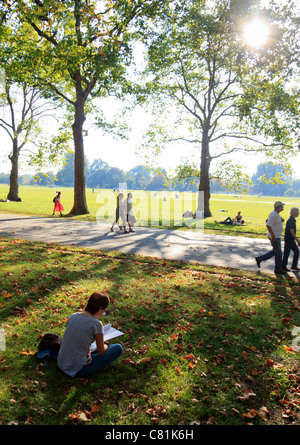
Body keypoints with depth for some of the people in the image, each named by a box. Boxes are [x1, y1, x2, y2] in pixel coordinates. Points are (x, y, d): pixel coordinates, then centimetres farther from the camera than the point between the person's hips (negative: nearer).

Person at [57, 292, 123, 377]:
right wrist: (105, 345, 15)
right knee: (118, 348, 0)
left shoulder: (73, 316, 0)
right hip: (78, 370, -7)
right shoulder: (96, 324, -17)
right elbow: (101, 351, -7)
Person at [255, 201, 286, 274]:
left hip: (277, 236, 10)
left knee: (274, 252, 15)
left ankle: (259, 259, 18)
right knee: (278, 253, -2)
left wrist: (281, 221, 5)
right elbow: (268, 225, -25)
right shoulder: (273, 214, -19)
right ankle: (278, 269, 9)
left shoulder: (277, 214, 13)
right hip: (274, 237, -10)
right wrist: (273, 235, -26)